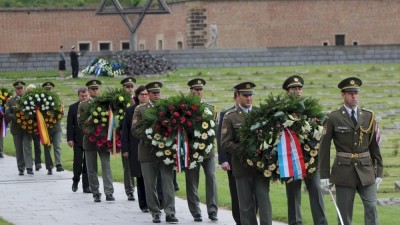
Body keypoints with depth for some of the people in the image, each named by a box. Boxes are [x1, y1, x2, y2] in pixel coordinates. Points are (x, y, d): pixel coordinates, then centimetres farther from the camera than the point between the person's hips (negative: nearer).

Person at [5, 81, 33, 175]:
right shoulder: (10, 101, 5)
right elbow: (7, 115, -2)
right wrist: (17, 117, -17)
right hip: (16, 128, 1)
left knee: (27, 147, -10)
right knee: (19, 150, 5)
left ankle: (29, 168, -14)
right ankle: (21, 169, 12)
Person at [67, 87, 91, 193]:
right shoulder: (73, 107, 3)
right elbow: (70, 125, 2)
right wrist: (70, 139, -5)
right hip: (78, 140, 0)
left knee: (88, 164, 2)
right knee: (77, 163, -1)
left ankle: (86, 186, 8)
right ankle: (76, 181, 23)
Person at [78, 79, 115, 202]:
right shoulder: (83, 105, 6)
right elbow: (80, 123, 2)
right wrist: (88, 132, -13)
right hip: (89, 140, 0)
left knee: (106, 165, -7)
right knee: (91, 168, 3)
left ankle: (109, 192, -12)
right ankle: (96, 193, 9)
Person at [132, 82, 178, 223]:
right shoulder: (140, 110, 6)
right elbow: (135, 130, 0)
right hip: (148, 152, 0)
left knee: (168, 182, -6)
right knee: (150, 185, 3)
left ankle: (170, 212, -6)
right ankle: (155, 213, 11)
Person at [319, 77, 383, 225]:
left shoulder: (368, 117, 7)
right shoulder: (333, 118, -2)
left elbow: (375, 146, 10)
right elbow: (324, 148, 0)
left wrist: (379, 172, 7)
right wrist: (324, 175, -3)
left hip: (366, 170, 2)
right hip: (344, 172, -2)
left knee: (371, 207, -8)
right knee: (344, 213, 1)